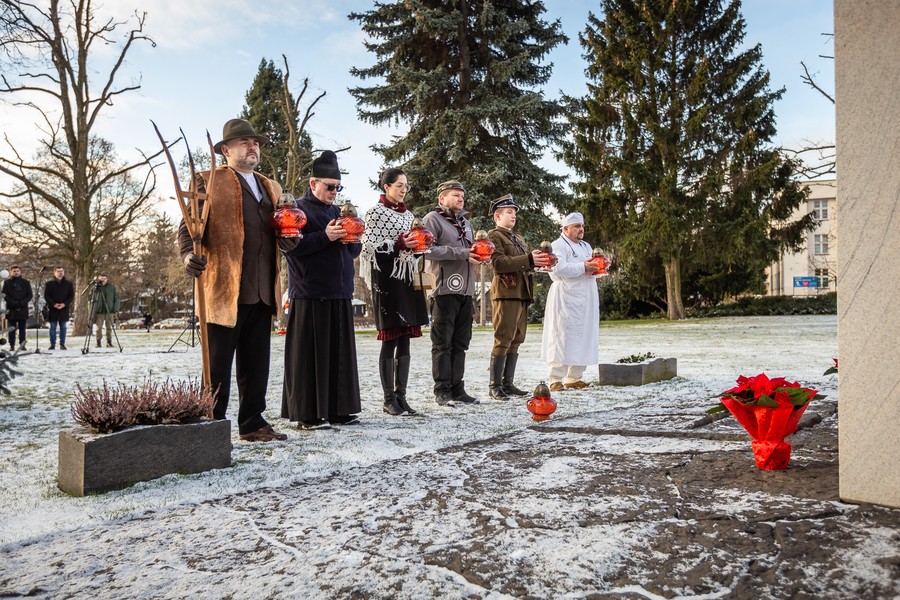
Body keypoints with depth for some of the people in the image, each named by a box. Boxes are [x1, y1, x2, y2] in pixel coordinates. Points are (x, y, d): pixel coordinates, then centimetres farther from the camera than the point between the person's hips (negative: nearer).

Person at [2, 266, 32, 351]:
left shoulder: (25, 282, 9)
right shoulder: (7, 282, 7)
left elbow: (30, 295, 5)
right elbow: (4, 295, 0)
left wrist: (21, 303, -9)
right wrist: (14, 303, -13)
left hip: (23, 309, 1)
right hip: (11, 309, -1)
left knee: (22, 328, 2)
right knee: (12, 328, 1)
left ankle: (22, 345, 5)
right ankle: (12, 345, 3)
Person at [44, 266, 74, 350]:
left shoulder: (69, 284, 8)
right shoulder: (49, 284, 6)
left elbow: (72, 296, 4)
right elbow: (46, 296, 2)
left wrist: (64, 304, -11)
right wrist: (53, 304, -13)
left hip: (64, 309, 1)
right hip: (52, 309, 0)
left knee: (63, 327, 3)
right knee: (53, 327, 2)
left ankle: (62, 344, 8)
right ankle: (52, 344, 7)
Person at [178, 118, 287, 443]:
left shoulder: (271, 187, 23)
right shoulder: (208, 181, 3)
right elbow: (190, 226, -5)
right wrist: (188, 255, -24)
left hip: (262, 291, 6)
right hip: (224, 290, -6)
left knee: (256, 363, 11)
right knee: (217, 364, 0)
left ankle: (253, 423, 21)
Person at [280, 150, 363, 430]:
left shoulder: (337, 212, 21)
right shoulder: (298, 209, 1)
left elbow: (355, 250, 20)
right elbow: (288, 245, -13)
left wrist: (351, 238, -3)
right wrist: (325, 237, -18)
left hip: (340, 294, 7)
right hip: (309, 294, -7)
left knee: (340, 351, 8)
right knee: (310, 353, -4)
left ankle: (337, 409, 16)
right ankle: (307, 413, 3)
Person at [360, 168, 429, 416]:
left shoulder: (408, 215, 19)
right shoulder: (376, 212, -2)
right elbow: (369, 246, -9)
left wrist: (419, 243, 4)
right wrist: (399, 243, -19)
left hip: (407, 276, 7)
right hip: (386, 277, -7)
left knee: (405, 340, 5)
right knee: (390, 340, -6)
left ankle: (401, 396, 11)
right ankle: (389, 399, 1)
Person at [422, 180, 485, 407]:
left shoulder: (465, 222, 24)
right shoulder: (433, 219, -2)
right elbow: (428, 250, -15)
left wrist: (480, 254, 5)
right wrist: (461, 253, -18)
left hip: (465, 290, 8)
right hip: (444, 289, -7)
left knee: (460, 343, 9)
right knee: (443, 343, -3)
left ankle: (457, 388, 16)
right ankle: (442, 390, 3)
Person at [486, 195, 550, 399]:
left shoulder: (519, 238, 26)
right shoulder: (494, 236, -1)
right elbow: (499, 263, -16)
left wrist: (537, 260, 2)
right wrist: (528, 259, -20)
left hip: (522, 294, 8)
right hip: (505, 293, -8)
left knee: (515, 341, 8)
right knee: (503, 341, -8)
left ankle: (508, 384, 14)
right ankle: (495, 387, -3)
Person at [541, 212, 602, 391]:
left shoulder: (586, 246, 24)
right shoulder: (558, 246, -3)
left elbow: (593, 268, 24)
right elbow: (558, 269, -19)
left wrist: (596, 269, 0)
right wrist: (583, 267, -16)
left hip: (586, 300, 8)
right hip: (566, 300, -8)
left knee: (583, 338, 7)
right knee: (563, 337, -10)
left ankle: (574, 378, 15)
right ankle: (556, 379, -7)